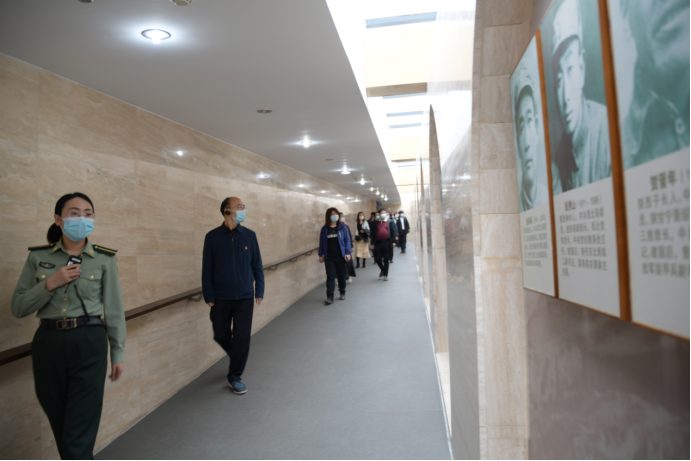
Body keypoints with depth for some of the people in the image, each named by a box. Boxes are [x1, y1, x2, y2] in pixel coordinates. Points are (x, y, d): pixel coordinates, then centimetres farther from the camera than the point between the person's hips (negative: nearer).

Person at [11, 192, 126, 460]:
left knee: (78, 437, -2)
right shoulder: (38, 257, 2)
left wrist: (118, 354, 3)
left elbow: (114, 309, 1)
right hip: (48, 344, 3)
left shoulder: (105, 259, -2)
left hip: (89, 344, -2)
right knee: (61, 430, 17)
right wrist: (49, 284, -14)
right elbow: (18, 308, 2)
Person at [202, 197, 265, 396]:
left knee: (242, 338, 2)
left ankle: (235, 376, 19)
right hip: (220, 298, 0)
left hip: (245, 297, 0)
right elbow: (207, 269, -2)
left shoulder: (249, 235, 0)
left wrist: (259, 291, 0)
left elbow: (257, 265, 4)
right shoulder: (212, 237, -4)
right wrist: (208, 296, -5)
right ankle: (237, 357, 41)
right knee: (221, 336, 11)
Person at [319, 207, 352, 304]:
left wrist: (347, 252, -9)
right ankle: (330, 297, -3)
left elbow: (347, 240, -2)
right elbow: (322, 242, 6)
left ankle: (342, 293, 28)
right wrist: (321, 255, 5)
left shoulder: (342, 227, -2)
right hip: (329, 257, 0)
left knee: (341, 275, 11)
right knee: (330, 276, -4)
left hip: (340, 256, 0)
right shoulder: (325, 229, 2)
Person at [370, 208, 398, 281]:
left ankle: (385, 275, 12)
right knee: (377, 259, 0)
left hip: (387, 243, -2)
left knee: (386, 260, 1)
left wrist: (393, 242, -9)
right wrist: (372, 243, 4)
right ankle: (383, 270, 29)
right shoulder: (376, 223, 12)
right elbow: (373, 234, 10)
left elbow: (393, 232, 0)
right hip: (378, 243, 3)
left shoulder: (390, 222, 5)